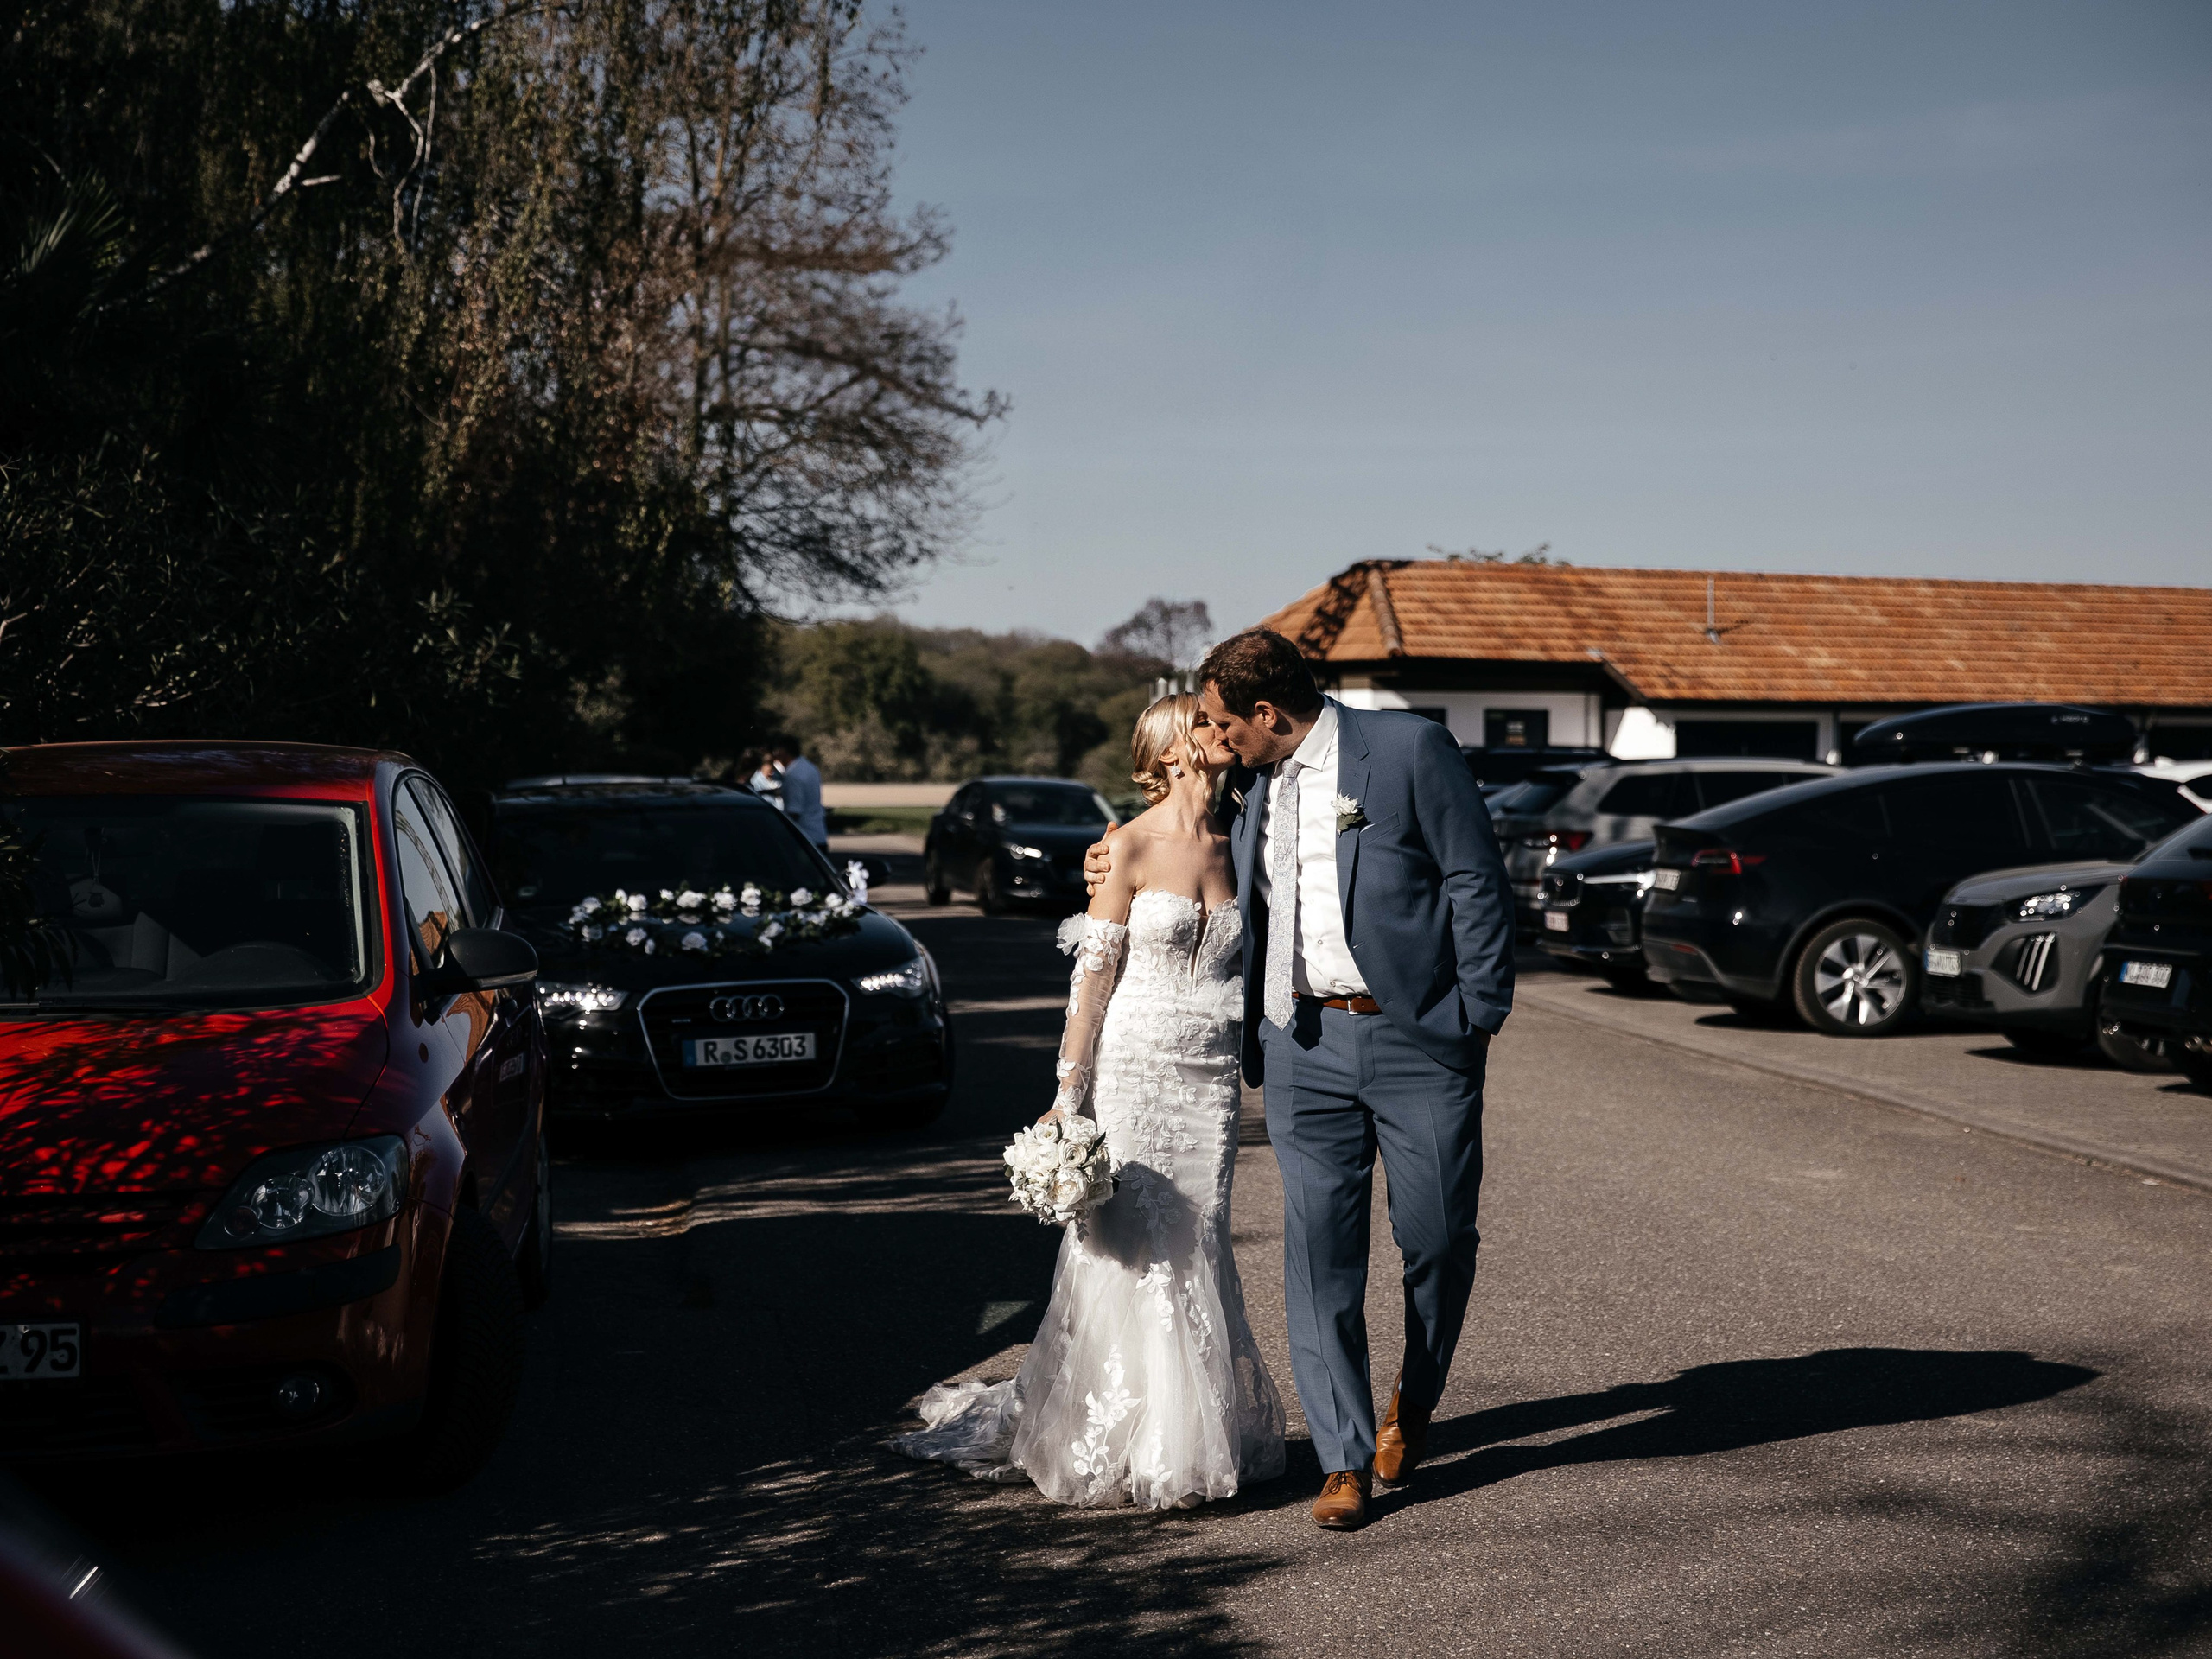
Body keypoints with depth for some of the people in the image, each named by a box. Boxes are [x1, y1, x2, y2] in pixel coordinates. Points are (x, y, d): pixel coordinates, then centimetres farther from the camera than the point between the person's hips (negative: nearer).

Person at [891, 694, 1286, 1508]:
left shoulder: (1235, 846, 8)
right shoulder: (1132, 846, -6)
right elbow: (1093, 975, -7)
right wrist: (1068, 1095, -9)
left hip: (1211, 1082, 4)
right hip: (1132, 1070, -4)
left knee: (1197, 1252, 7)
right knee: (1130, 1252, -1)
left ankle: (1193, 1434, 16)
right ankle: (1123, 1449, 11)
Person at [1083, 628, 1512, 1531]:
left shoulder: (1410, 747, -7)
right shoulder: (1257, 785, 12)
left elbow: (1476, 881, -6)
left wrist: (1480, 1015, -8)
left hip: (1417, 1037, -4)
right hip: (1304, 1044, 4)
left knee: (1439, 1238, 4)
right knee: (1320, 1252, 0)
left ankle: (1412, 1403, 31)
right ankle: (1345, 1460, 8)